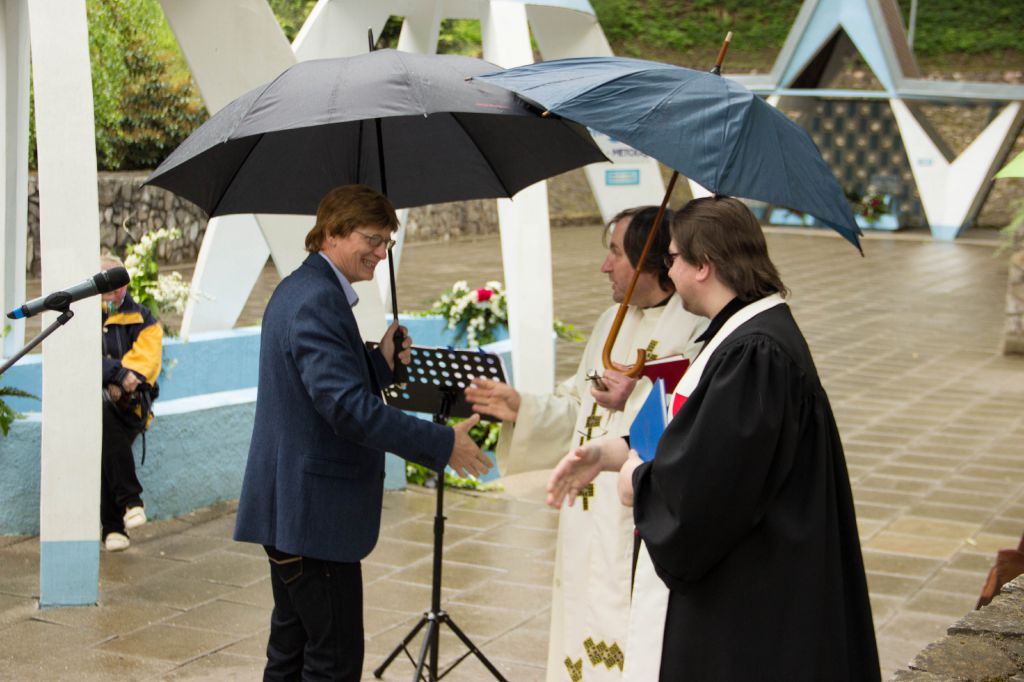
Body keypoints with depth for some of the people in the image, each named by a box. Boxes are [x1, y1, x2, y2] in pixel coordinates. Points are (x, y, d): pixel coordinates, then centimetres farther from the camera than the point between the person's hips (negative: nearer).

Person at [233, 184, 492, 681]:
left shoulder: (298, 289, 14)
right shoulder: (319, 300, -19)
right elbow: (348, 407, -28)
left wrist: (383, 361, 7)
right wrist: (442, 445, -25)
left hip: (290, 507, 11)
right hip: (313, 511, -11)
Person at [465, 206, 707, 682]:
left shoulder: (693, 332, -15)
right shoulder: (612, 323, 14)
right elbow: (578, 410, 18)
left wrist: (635, 401, -28)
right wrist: (521, 409, 7)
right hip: (591, 524, 9)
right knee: (584, 639, 16)